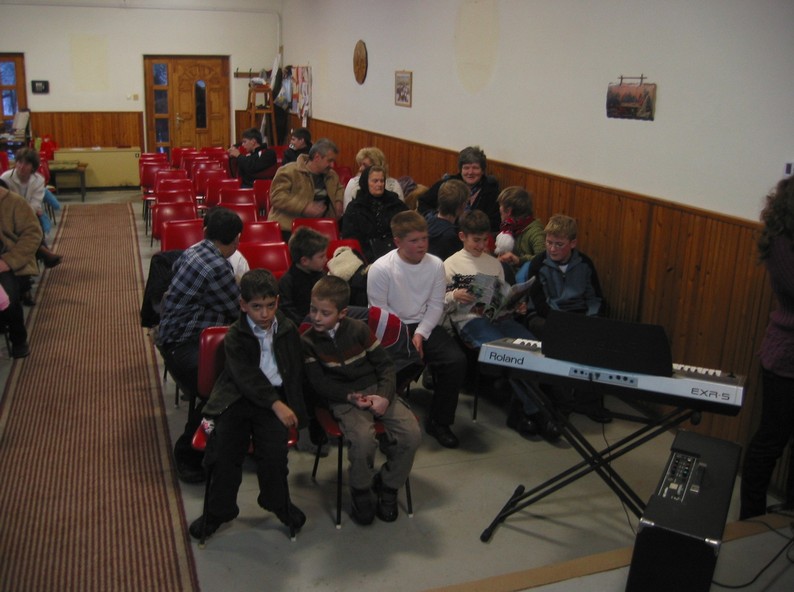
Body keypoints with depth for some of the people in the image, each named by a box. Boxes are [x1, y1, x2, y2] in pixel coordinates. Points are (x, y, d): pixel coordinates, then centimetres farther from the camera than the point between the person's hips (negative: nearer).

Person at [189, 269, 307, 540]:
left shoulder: (288, 329, 9)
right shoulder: (235, 336, -1)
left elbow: (296, 370, 15)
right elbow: (247, 378, -12)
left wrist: (291, 405, 1)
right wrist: (276, 404, -21)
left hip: (276, 396, 1)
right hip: (239, 396, -1)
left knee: (274, 449, -21)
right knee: (225, 449, -18)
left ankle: (277, 501, 7)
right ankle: (219, 509, 6)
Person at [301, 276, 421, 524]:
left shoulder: (359, 329, 0)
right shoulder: (308, 341, -3)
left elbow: (385, 364, 3)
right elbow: (320, 384, -4)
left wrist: (384, 396, -13)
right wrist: (351, 397, -17)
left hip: (376, 391, 3)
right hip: (343, 398, -2)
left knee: (411, 433, -20)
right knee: (363, 438, -33)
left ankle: (387, 485, 6)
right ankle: (361, 491, -3)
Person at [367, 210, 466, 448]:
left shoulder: (435, 265, 0)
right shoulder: (381, 268, -12)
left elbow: (436, 306, 2)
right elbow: (379, 312, -9)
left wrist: (419, 335, -11)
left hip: (424, 326, 4)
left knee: (456, 360, -19)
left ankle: (439, 421, 1)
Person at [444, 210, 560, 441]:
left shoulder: (494, 263, 22)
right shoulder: (451, 265, 8)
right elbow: (440, 304, 5)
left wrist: (517, 305, 5)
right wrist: (454, 296, -15)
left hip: (499, 318, 5)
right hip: (470, 321, -5)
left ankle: (519, 409, -13)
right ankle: (535, 411, -20)